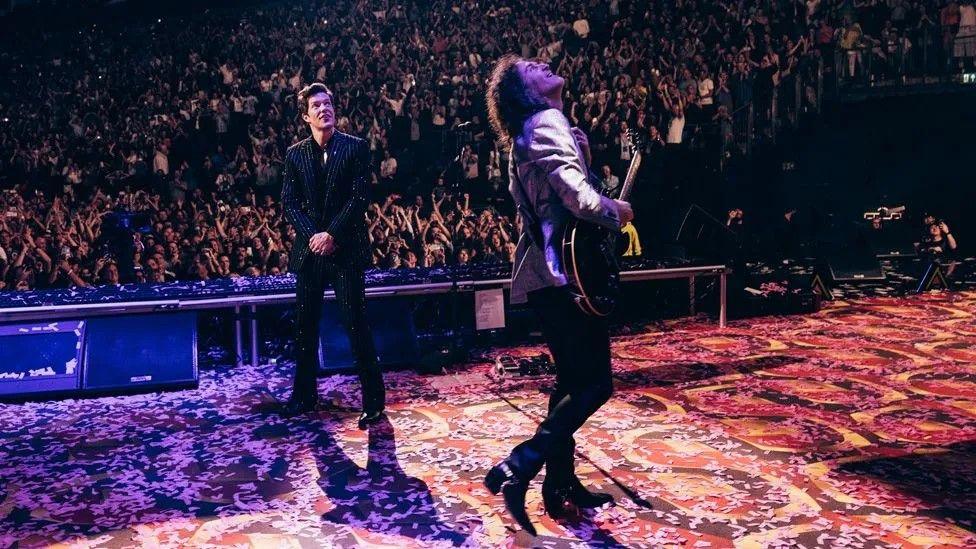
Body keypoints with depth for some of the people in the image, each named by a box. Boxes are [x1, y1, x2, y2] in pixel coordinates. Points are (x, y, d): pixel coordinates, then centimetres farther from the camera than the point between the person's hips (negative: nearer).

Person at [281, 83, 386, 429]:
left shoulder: (356, 148, 0)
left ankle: (373, 399, 3)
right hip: (308, 249, 4)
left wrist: (332, 234, -14)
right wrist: (312, 235, -10)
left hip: (345, 249, -4)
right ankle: (304, 394, 23)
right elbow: (289, 202, 5)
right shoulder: (295, 154, 10)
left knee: (356, 324, -5)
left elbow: (359, 197, -7)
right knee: (305, 325, 10)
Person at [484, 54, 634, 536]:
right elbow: (573, 188, -23)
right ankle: (517, 467, -12)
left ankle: (561, 484, 20)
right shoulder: (548, 122, -8)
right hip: (564, 268, -10)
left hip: (544, 268, 10)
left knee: (572, 378, 15)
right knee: (595, 383, -7)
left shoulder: (526, 133, 23)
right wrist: (614, 211, -7)